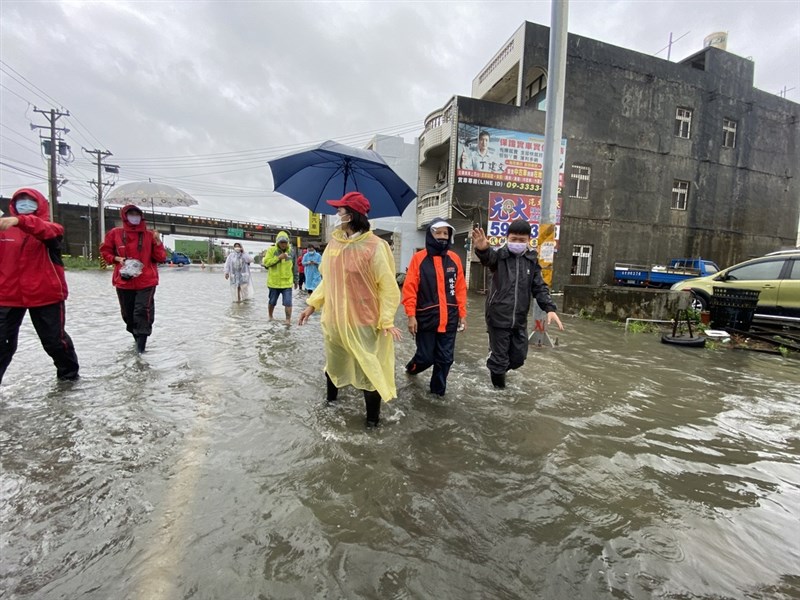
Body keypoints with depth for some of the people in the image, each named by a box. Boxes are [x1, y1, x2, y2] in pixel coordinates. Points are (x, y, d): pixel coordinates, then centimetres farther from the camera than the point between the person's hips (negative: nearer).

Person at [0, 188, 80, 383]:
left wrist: (19, 221, -44)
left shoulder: (49, 228, -4)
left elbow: (50, 231, -29)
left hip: (45, 295, -3)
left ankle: (69, 371, 31)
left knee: (54, 339, 9)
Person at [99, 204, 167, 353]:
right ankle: (137, 336, 34)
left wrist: (158, 242, -15)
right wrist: (116, 259, -5)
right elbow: (105, 251, 13)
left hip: (146, 281, -2)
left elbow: (161, 258, 0)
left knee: (143, 310, -13)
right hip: (124, 281, 3)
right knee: (128, 313, 13)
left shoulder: (150, 234, 1)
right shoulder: (115, 233, 3)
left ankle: (142, 338, 0)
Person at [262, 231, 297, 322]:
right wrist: (278, 258, -21)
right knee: (272, 302, 15)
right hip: (274, 282, 0)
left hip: (287, 282, 0)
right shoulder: (271, 250, -3)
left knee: (288, 302, -7)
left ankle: (288, 320, 2)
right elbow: (266, 262, -14)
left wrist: (295, 279, 12)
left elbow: (294, 267, 10)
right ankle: (270, 317, 36)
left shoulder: (291, 251, 4)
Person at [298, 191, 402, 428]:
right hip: (335, 318, 6)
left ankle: (372, 417, 26)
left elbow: (388, 287, -14)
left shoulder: (375, 246, -17)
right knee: (333, 362, 25)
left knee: (369, 370, 6)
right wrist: (312, 304, 9)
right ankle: (331, 397, 51)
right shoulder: (334, 243, 3)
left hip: (364, 322, -6)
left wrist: (387, 321, -18)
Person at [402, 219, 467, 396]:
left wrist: (462, 314, 5)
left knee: (445, 358, 9)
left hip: (449, 318, 3)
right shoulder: (419, 258, -6)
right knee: (426, 356, 7)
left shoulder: (454, 258, 5)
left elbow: (460, 288, 7)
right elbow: (409, 288, -8)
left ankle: (438, 389, 29)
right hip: (426, 318, -3)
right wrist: (411, 315, -12)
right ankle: (411, 368, 41)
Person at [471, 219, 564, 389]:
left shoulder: (532, 260, 6)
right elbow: (488, 258, -30)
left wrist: (549, 308, -10)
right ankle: (499, 385, 27)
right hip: (498, 318, -4)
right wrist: (482, 249, -54)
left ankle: (499, 368, 45)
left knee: (519, 357, 15)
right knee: (500, 357, 2)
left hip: (520, 320, 5)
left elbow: (539, 287, 6)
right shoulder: (500, 255, -6)